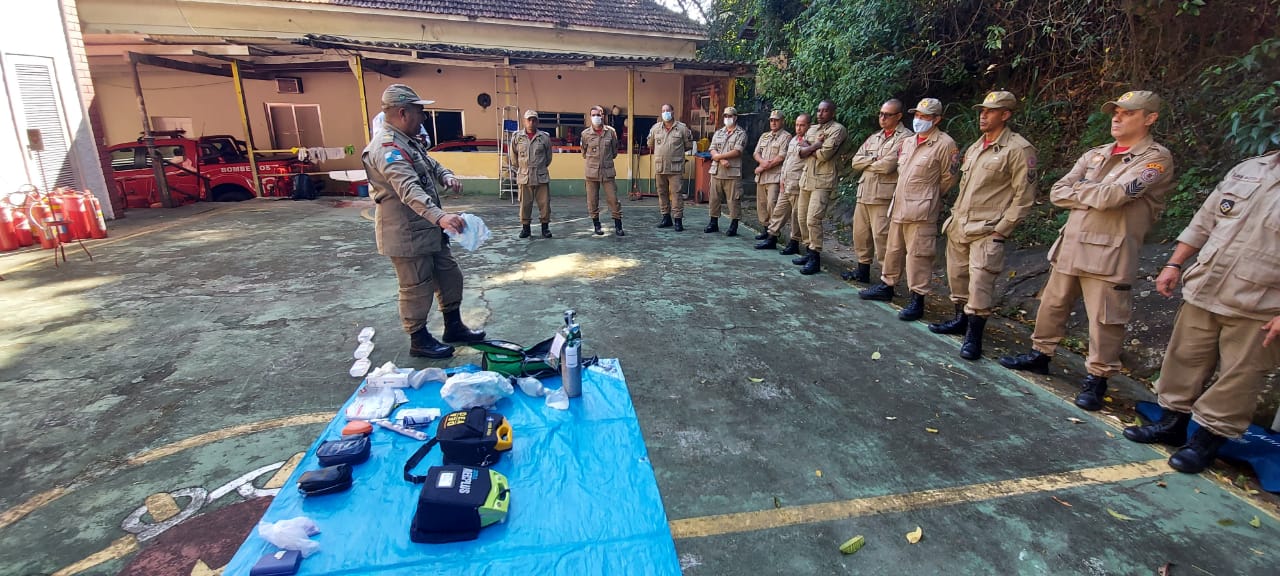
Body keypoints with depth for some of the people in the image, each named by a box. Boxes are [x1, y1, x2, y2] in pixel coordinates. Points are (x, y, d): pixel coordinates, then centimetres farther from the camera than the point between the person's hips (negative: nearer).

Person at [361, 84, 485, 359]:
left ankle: (454, 327, 32)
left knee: (450, 276, 17)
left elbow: (432, 164, 24)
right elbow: (409, 190, -36)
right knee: (417, 288, 2)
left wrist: (447, 176, 0)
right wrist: (440, 216, -50)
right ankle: (419, 341, 19)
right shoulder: (388, 148, -22)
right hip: (406, 235, -10)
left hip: (428, 230, 10)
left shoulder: (408, 143, 12)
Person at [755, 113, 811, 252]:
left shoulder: (809, 142, -6)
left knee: (796, 215, 0)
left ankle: (794, 242, 9)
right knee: (779, 211, 11)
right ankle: (772, 238, 20)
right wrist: (783, 177, 16)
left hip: (797, 185, -8)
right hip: (786, 184, 8)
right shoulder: (792, 140, 18)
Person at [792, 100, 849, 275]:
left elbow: (824, 154, -16)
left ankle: (815, 259, -10)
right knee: (802, 218, 10)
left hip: (822, 181, -8)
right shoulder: (812, 129, 19)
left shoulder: (837, 129, -4)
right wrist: (817, 145, -10)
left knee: (813, 219, -16)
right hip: (806, 178, 8)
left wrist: (810, 149, 0)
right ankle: (809, 251, 22)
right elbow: (801, 152, 6)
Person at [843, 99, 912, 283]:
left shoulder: (905, 137, -4)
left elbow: (888, 165, -17)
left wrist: (867, 162, 0)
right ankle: (863, 271, 29)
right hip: (864, 193, 8)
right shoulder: (874, 137, 20)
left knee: (881, 237, -8)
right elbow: (856, 161, 10)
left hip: (884, 196, -7)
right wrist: (875, 159, -7)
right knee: (860, 234, 14)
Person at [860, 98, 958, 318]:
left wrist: (928, 198, 7)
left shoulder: (945, 144, -7)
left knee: (917, 254, -5)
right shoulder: (908, 142, 14)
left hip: (921, 211, -7)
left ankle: (918, 300, 2)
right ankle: (887, 286, 30)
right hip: (898, 206, 8)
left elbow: (948, 179, -3)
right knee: (893, 249, 16)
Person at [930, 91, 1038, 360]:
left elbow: (1023, 197, -10)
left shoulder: (1019, 149, -8)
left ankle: (974, 336, 2)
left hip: (986, 232, -7)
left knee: (979, 284, -9)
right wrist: (955, 217, 15)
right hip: (958, 227, 7)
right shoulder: (974, 148, 15)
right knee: (957, 277, 14)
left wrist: (1000, 231, -13)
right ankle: (961, 320, 32)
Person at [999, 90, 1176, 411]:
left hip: (1108, 254, -6)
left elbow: (1112, 195, -20)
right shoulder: (1094, 155, 14)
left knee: (1104, 321, 0)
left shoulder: (1156, 158, -5)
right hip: (1070, 247, 6)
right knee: (1051, 307, 15)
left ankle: (1097, 379, 13)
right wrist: (1096, 196, -9)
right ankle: (1040, 355, 30)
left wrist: (1080, 188, -2)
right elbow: (1057, 193, 5)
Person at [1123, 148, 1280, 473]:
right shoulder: (1248, 170, 8)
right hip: (1203, 292, 5)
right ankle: (1172, 424, 27)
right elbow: (1203, 223, 14)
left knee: (1237, 378, 5)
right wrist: (1174, 264, 9)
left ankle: (1208, 440, 17)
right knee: (1185, 360, 13)